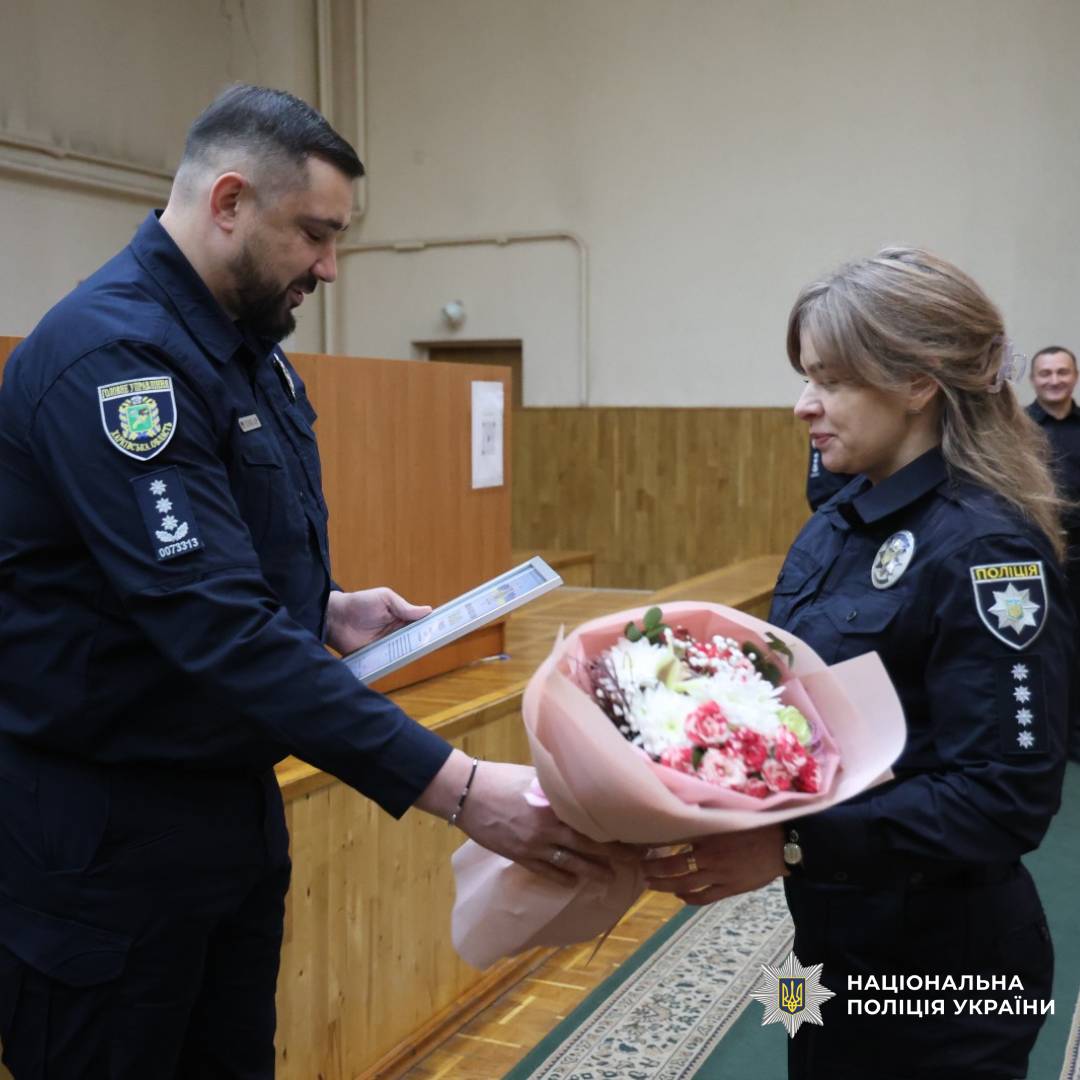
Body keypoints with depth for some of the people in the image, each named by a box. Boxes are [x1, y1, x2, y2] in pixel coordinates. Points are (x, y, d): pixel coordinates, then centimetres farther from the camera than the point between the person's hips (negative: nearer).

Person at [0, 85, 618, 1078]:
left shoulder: (244, 345, 8)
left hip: (236, 798, 9)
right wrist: (457, 788, -35)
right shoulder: (114, 351, -23)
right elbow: (217, 625, -32)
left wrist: (329, 611, 1)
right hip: (106, 826, -9)